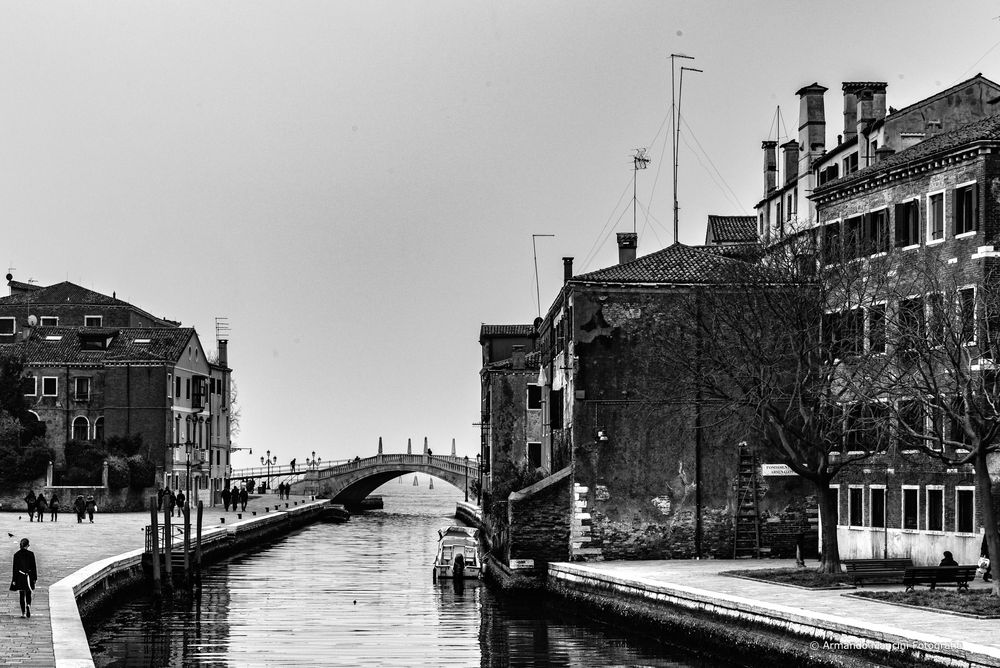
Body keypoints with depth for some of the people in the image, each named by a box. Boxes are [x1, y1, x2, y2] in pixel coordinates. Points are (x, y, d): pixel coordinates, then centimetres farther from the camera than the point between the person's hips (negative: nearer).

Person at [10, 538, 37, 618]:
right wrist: (35, 578, 5)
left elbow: (15, 568, -2)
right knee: (28, 594, 12)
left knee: (22, 595, 9)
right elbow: (33, 566, -3)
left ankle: (23, 613, 7)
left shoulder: (16, 554, -4)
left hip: (20, 577, 1)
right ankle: (28, 605, -17)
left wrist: (14, 579, 2)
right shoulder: (31, 554, -7)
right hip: (28, 577, -1)